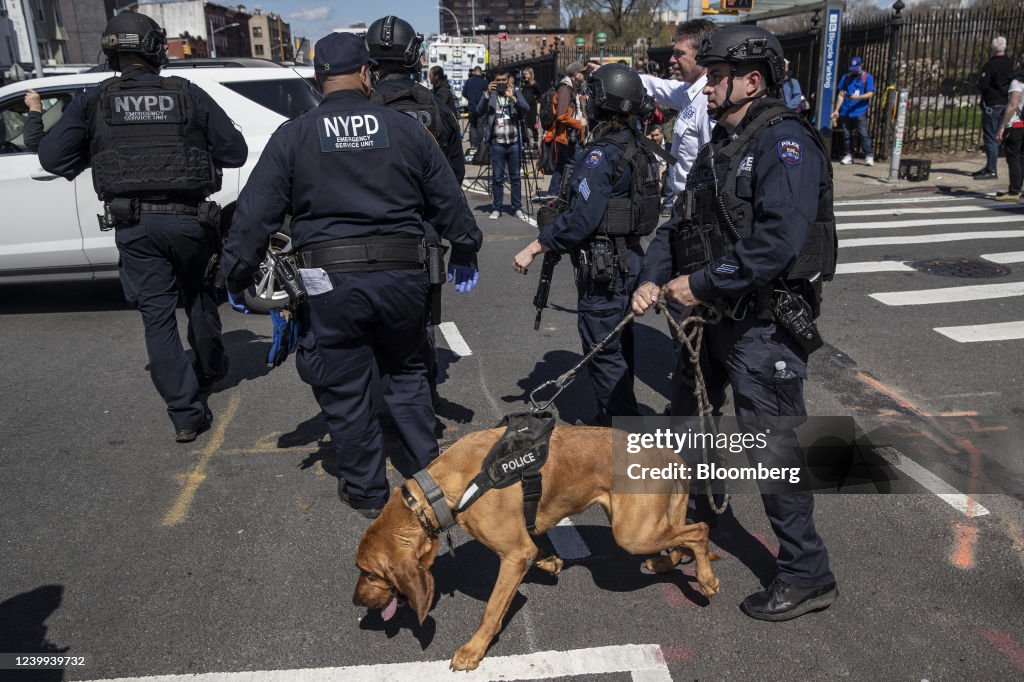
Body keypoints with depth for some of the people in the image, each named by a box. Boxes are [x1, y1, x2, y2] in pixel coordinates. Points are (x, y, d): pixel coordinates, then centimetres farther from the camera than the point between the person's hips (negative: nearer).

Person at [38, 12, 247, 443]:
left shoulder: (93, 101, 3)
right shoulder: (188, 95, 2)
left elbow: (52, 157, -1)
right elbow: (234, 152, 2)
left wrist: (96, 154, 17)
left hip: (134, 225, 0)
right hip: (189, 219, 1)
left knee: (157, 316, 4)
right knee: (197, 294, 25)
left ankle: (185, 414, 3)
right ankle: (210, 369, 40)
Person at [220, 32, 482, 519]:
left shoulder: (292, 137, 0)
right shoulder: (406, 129, 5)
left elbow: (254, 213, -2)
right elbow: (447, 198, 11)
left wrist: (236, 275, 8)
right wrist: (465, 250, 24)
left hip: (330, 282, -2)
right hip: (402, 277, 2)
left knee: (344, 391, 12)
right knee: (406, 373, 23)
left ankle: (366, 492, 25)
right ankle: (426, 470, 29)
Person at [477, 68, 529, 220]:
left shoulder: (515, 92, 7)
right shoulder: (490, 94, 5)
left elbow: (526, 108, -9)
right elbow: (479, 111, -9)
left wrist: (512, 97, -23)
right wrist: (487, 94, -21)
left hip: (514, 142, 1)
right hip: (497, 143, -1)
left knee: (516, 177, 8)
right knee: (497, 178, 3)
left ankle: (517, 208, 15)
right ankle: (496, 208, 11)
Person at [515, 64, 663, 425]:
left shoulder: (601, 154, -19)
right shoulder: (639, 149, 10)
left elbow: (581, 217, -26)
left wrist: (533, 249, -20)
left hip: (604, 267, -10)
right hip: (630, 259, 10)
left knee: (603, 351, -1)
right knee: (619, 344, 19)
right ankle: (617, 413, 33)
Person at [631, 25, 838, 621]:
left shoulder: (784, 141, -16)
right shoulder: (721, 145, 14)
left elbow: (777, 241, -28)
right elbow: (683, 223, 14)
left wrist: (703, 284, -22)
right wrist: (654, 278, 0)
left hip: (765, 324, -10)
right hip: (716, 313, 10)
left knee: (772, 445, -2)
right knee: (686, 421, 21)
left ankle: (808, 576, 16)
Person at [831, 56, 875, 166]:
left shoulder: (867, 77, 4)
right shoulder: (846, 77, 14)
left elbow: (870, 94, -3)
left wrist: (858, 97, -19)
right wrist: (836, 110, 8)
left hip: (860, 112, -4)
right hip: (845, 112, 4)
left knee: (864, 134, -8)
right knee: (846, 135, 6)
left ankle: (869, 156, -7)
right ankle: (848, 156, 14)